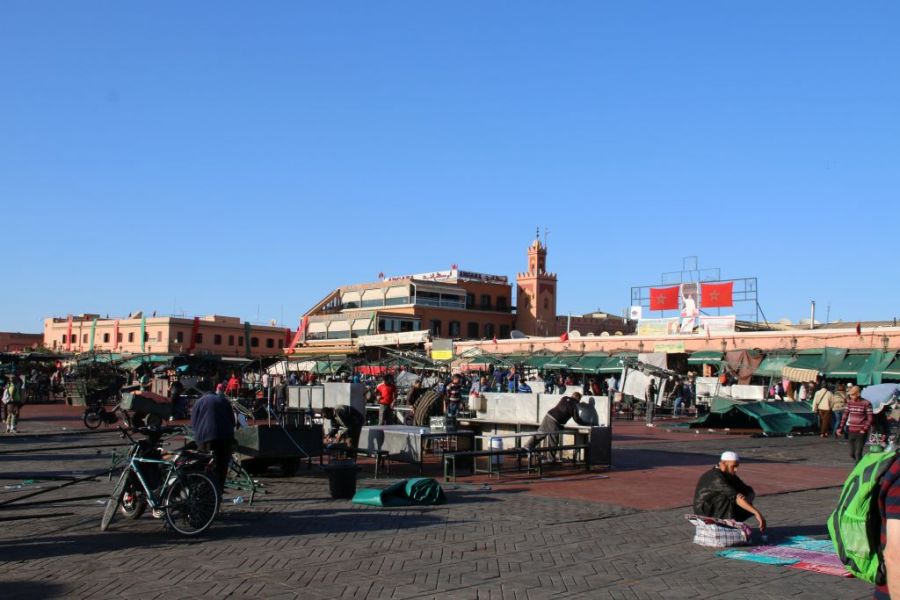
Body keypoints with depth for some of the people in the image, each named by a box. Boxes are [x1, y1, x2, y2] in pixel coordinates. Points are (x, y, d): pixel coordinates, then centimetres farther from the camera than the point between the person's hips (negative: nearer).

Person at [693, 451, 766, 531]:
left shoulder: (729, 474, 1)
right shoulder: (716, 477, -27)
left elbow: (748, 491, -1)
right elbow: (735, 496, -36)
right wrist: (756, 512, -40)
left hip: (717, 509, 9)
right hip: (706, 513, -9)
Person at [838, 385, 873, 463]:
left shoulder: (866, 404, -9)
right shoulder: (850, 402, 6)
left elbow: (870, 418, -9)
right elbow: (845, 415, 12)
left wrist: (864, 429, -18)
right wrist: (841, 427, 5)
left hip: (861, 432, -5)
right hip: (851, 431, 6)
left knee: (858, 453, -10)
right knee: (852, 454, 11)